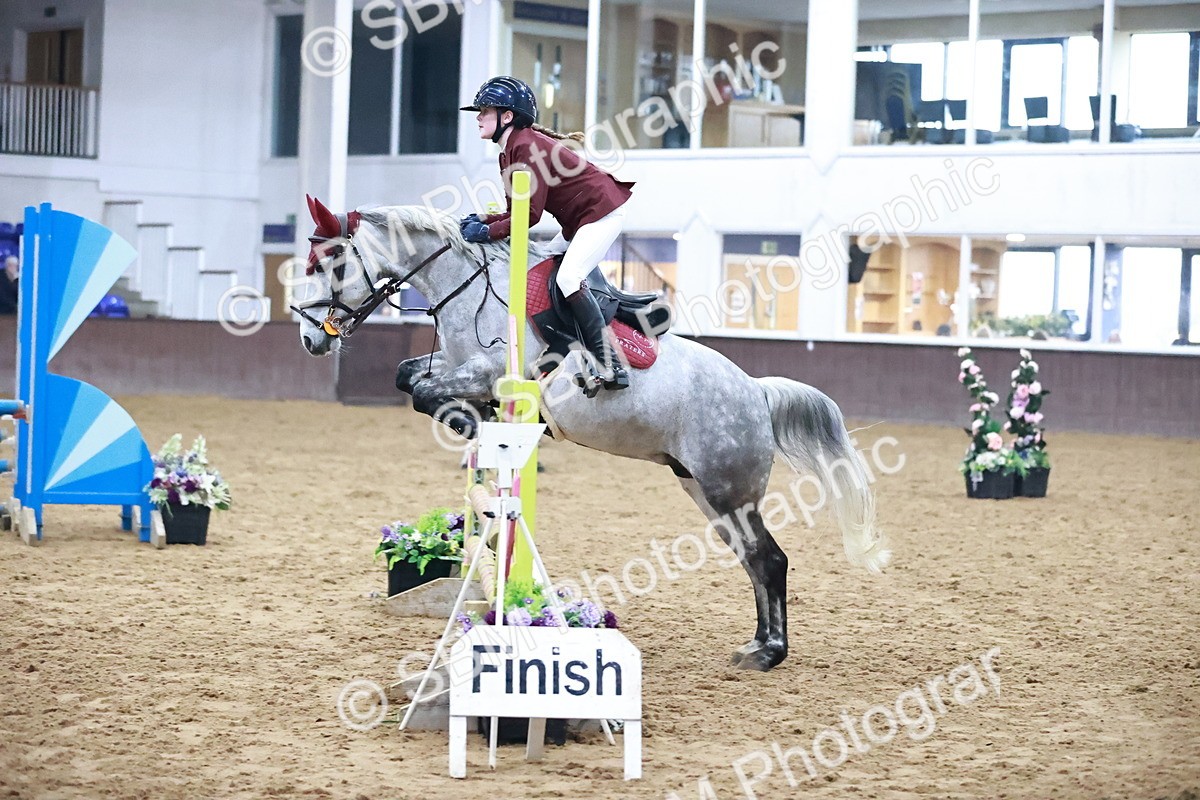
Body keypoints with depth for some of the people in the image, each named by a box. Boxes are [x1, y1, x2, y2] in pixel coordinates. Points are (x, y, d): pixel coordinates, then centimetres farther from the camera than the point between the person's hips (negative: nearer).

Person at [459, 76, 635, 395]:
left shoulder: (527, 147, -22)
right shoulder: (510, 151, 9)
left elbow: (530, 213, -25)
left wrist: (488, 232, -22)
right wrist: (481, 221, -5)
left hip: (602, 210, -11)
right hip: (578, 220, 11)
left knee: (568, 278, -22)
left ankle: (610, 366, -23)